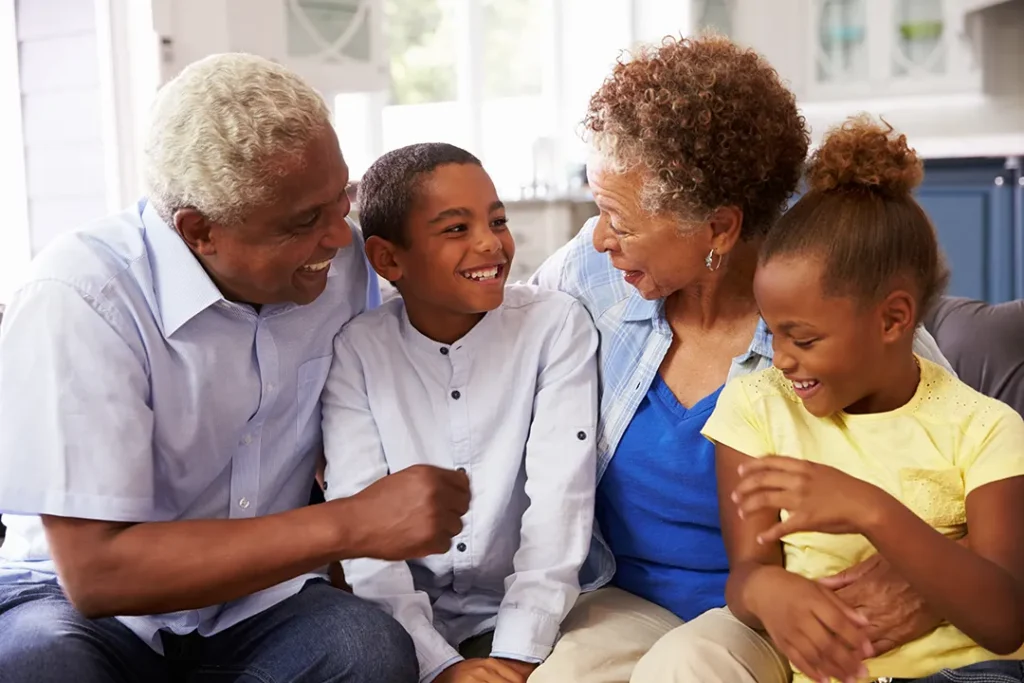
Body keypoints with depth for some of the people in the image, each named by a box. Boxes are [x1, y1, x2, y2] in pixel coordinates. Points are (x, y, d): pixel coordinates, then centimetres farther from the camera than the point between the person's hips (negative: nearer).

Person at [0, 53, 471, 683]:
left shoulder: (342, 260, -6)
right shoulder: (77, 300, -22)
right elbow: (95, 569, -26)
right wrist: (349, 527, -29)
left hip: (256, 599, 2)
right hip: (74, 599, -2)